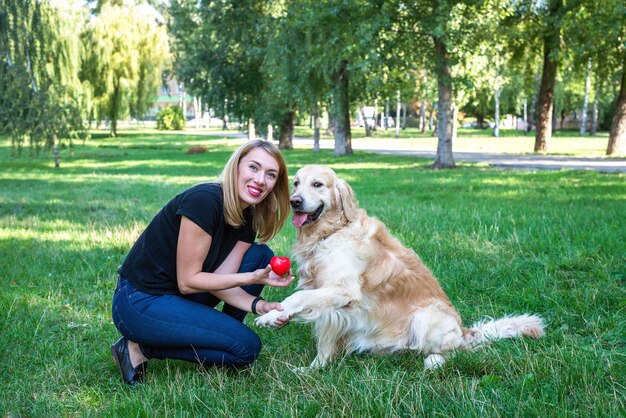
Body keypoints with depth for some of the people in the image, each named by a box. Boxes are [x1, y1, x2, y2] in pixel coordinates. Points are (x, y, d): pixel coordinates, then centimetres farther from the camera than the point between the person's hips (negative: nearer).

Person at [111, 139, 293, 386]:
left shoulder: (249, 219, 2)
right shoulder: (204, 201, -24)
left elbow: (219, 279, -4)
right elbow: (188, 281, -21)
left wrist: (257, 305, -20)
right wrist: (252, 278, -24)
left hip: (179, 297, 9)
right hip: (139, 302, -8)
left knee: (262, 257, 3)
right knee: (246, 347, -13)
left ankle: (221, 333, 10)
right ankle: (140, 349, -4)